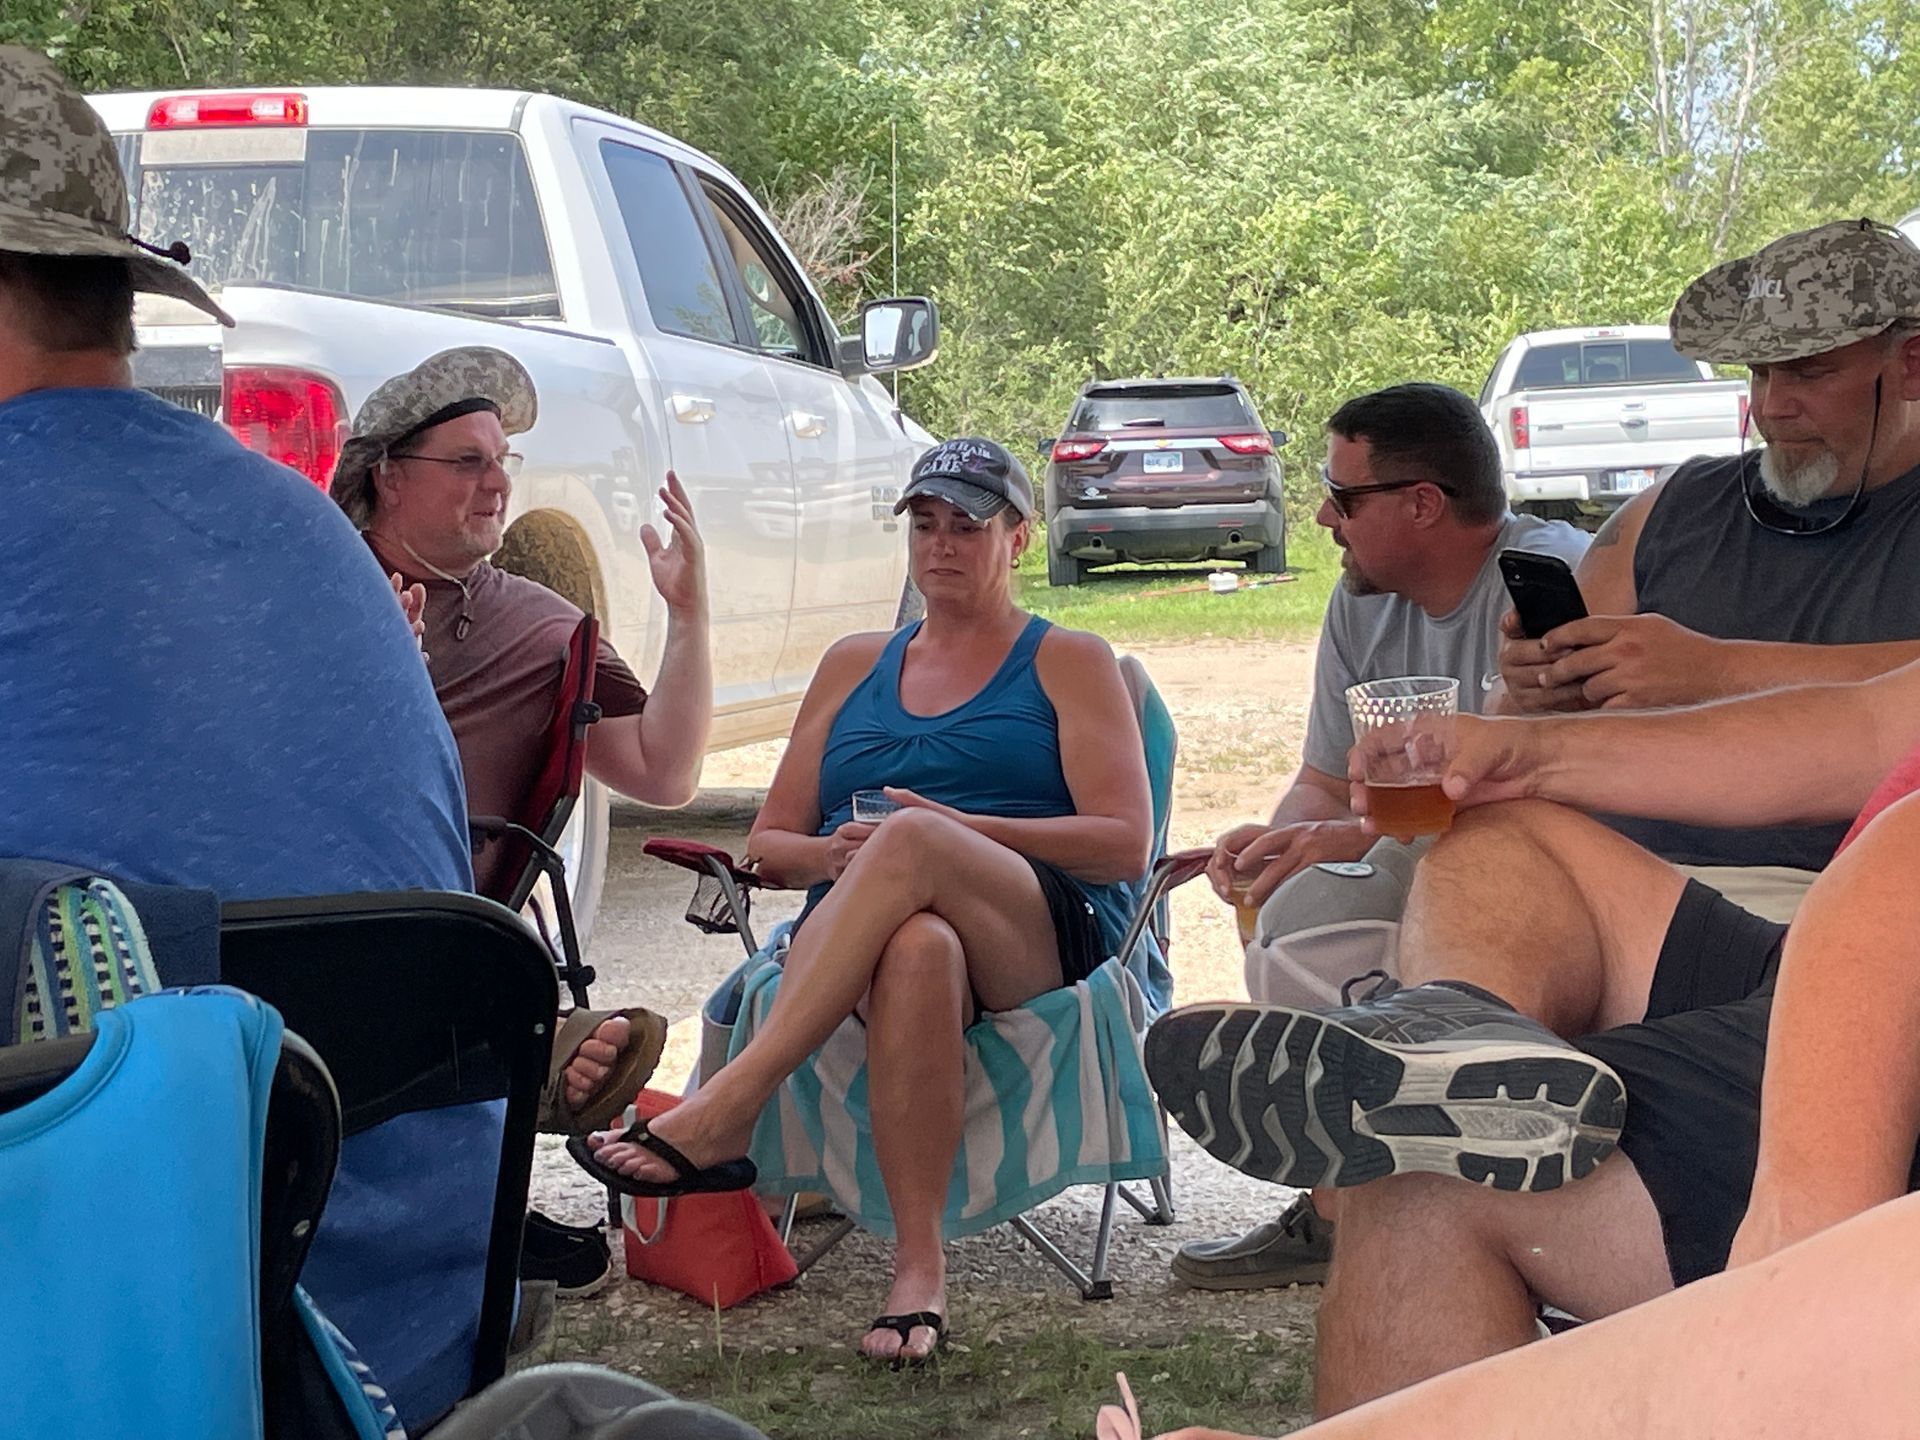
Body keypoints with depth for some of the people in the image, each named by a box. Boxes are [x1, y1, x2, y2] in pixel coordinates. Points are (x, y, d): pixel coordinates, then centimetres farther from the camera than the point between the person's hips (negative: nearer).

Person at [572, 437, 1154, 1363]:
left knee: (912, 844, -38)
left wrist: (954, 829, -10)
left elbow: (1125, 843, 2)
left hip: (1048, 933, -2)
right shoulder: (854, 666, 27)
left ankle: (721, 1114, -41)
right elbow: (767, 845, 22)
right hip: (848, 935, 2)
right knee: (918, 949, -39)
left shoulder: (1069, 663, 16)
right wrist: (833, 854, -4)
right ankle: (918, 1268, -40)